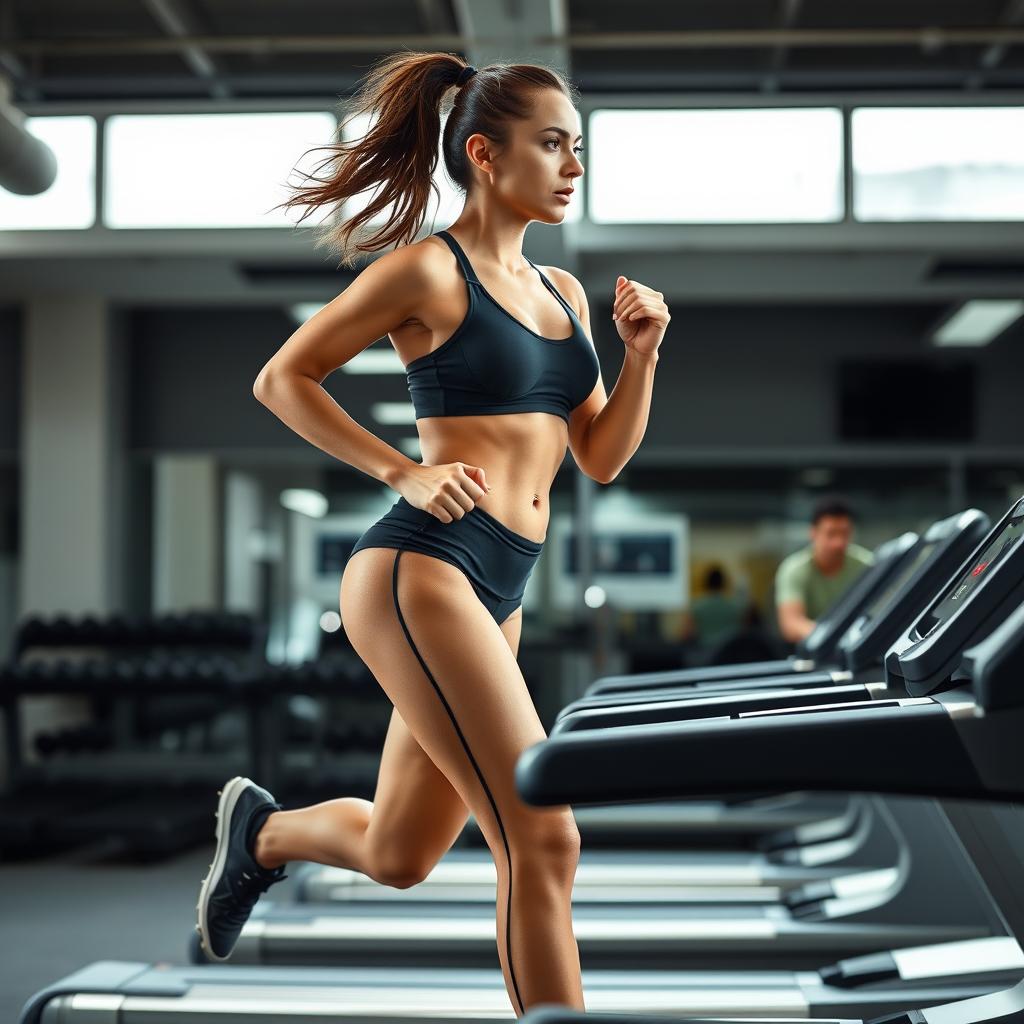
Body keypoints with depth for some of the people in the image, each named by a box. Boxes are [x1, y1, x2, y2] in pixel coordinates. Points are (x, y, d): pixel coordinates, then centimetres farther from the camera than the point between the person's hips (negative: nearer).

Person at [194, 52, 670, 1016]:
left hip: (498, 591, 8)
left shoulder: (562, 293, 17)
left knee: (398, 856, 17)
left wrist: (641, 354, 2)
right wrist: (401, 471, -9)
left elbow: (600, 457, 18)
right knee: (543, 838, -13)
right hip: (420, 571, -8)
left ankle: (261, 830, 46)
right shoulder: (427, 271, -4)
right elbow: (281, 378, -1)